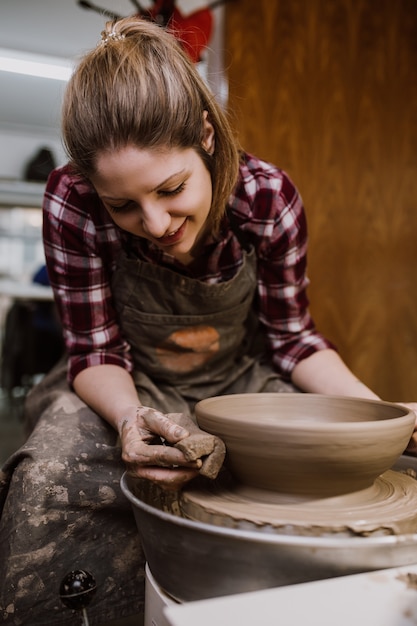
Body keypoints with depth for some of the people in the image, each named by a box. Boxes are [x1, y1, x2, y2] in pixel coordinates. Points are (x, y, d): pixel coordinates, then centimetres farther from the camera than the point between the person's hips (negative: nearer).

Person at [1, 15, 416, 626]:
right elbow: (97, 352, -14)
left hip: (242, 383, 2)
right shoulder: (74, 203, -22)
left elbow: (290, 337, -7)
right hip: (128, 390, -1)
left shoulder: (268, 195, -19)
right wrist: (129, 417, -36)